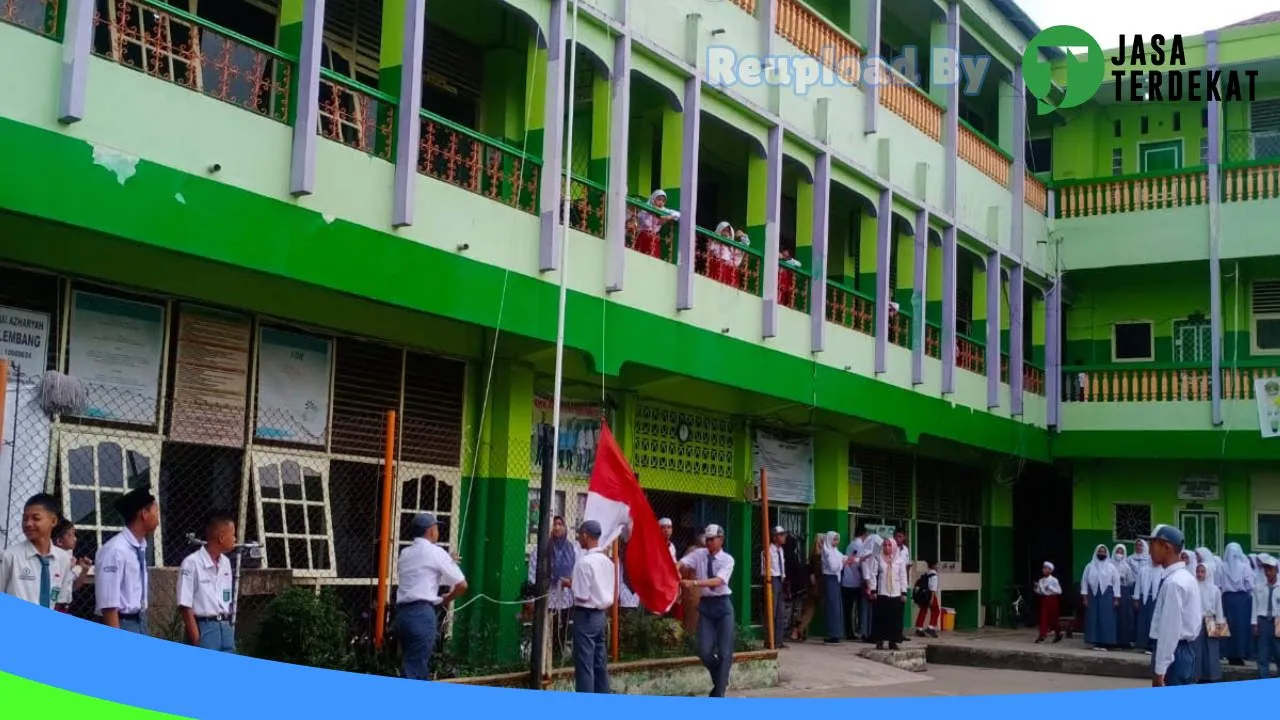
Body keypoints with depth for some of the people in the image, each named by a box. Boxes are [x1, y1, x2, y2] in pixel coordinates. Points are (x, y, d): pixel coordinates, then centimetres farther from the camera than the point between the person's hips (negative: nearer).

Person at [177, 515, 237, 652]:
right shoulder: (192, 563, -12)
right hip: (204, 627, -7)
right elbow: (185, 605, -13)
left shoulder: (225, 562, 11)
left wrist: (230, 627, 14)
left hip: (225, 626, 7)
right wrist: (196, 638, -15)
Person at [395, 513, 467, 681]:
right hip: (422, 614, -7)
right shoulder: (435, 552, -3)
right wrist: (447, 599, 16)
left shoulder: (405, 553, 17)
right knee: (416, 668, -7)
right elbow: (461, 585, -3)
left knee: (419, 664, 15)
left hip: (402, 613, 7)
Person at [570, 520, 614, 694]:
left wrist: (571, 585, 0)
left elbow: (582, 596, -19)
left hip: (585, 615, -8)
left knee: (584, 665, -3)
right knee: (599, 663, 13)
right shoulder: (607, 561, 7)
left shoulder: (584, 562, -17)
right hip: (601, 614, 8)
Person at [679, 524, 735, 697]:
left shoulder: (727, 559, -8)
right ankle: (720, 679, 24)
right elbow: (681, 563, -13)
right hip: (705, 605, 2)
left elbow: (718, 581, -23)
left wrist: (694, 582, -36)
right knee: (704, 651, -5)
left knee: (724, 651, -3)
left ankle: (719, 693, 8)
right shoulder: (699, 554, 2)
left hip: (722, 605, -2)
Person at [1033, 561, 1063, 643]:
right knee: (1043, 617, -5)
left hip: (1052, 599, -4)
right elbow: (1039, 592, 11)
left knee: (1053, 618, 5)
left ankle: (1058, 634, 24)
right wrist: (1036, 588, -9)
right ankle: (1042, 635, -6)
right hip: (1044, 599, 4)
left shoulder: (1054, 580, -7)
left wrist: (1050, 588, -20)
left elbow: (1059, 591, -10)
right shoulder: (1041, 581, 6)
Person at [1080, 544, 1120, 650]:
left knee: (1106, 619, -3)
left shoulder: (1111, 566, 4)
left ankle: (1105, 642, -1)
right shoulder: (1089, 566, 7)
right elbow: (1084, 581, 5)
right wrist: (1084, 596, -2)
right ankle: (1095, 641, 4)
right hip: (1093, 595, 1)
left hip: (1107, 595, -1)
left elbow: (1116, 582, 3)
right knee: (1093, 619, 0)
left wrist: (1116, 598, -3)